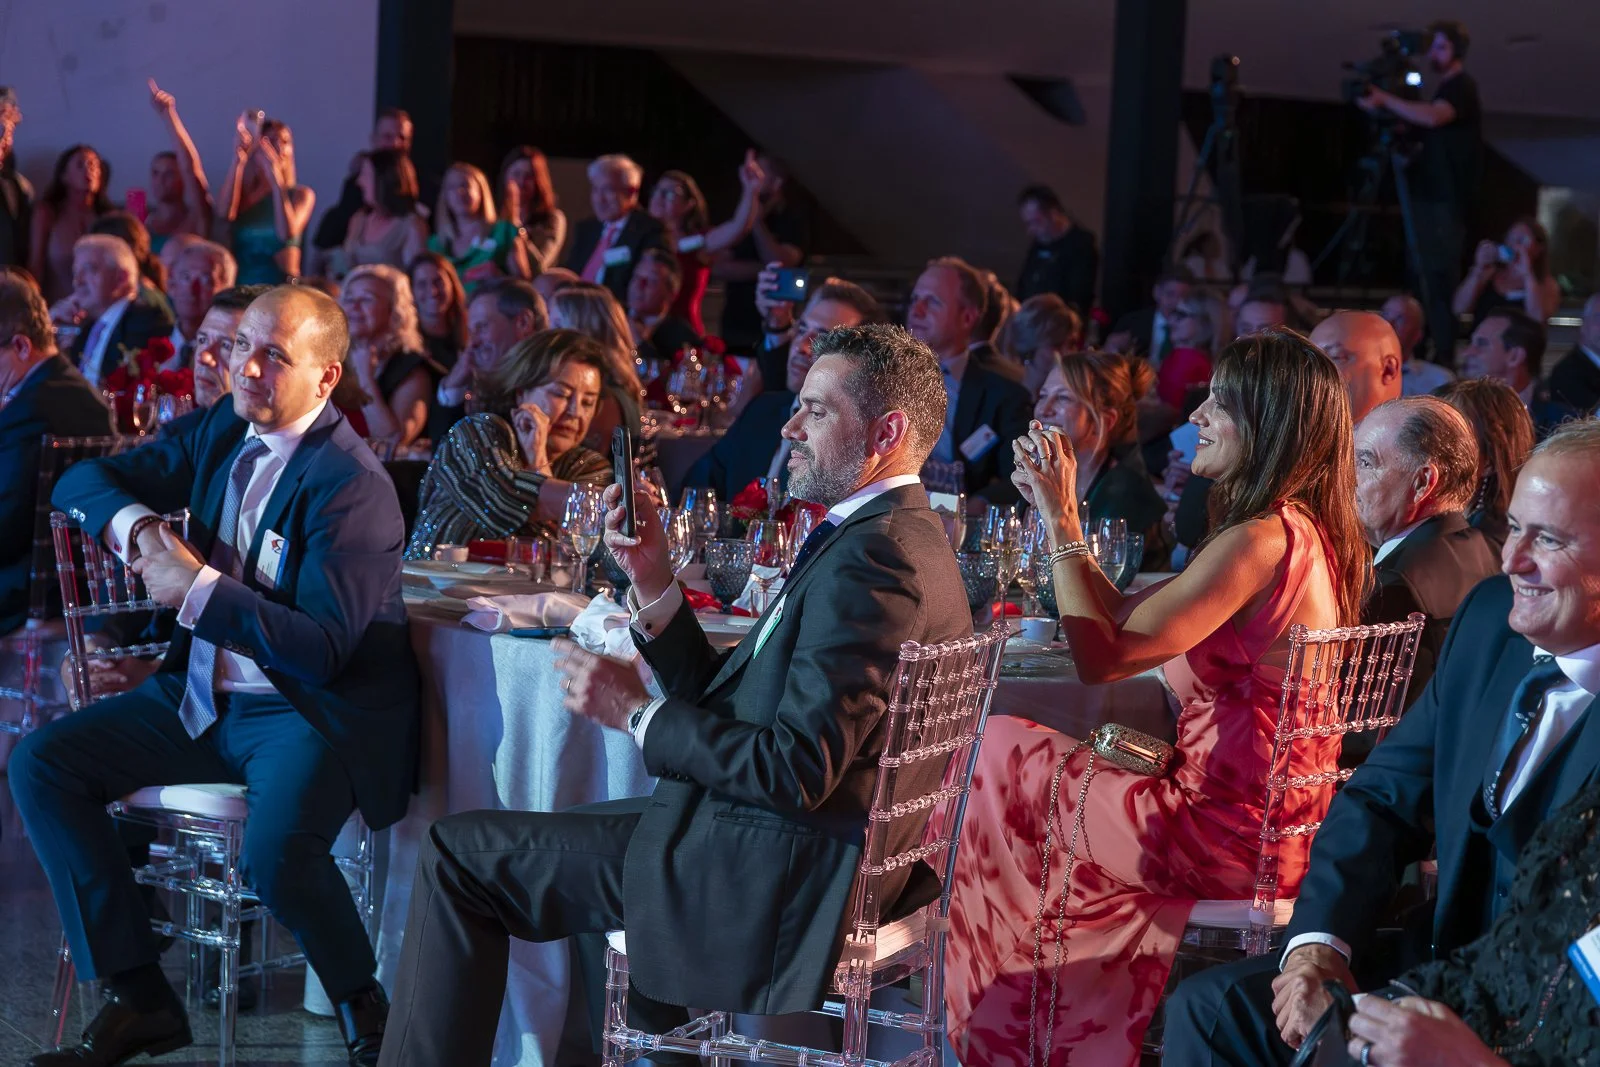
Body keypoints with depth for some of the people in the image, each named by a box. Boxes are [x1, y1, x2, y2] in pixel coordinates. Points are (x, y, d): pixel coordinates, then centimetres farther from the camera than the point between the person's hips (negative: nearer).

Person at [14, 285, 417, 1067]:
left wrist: (197, 586, -23)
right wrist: (133, 523, -11)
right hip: (204, 697, 8)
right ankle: (138, 997, 0)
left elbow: (324, 649, -23)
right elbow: (80, 481, 12)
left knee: (275, 849, -35)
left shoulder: (351, 486, -17)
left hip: (312, 710, -8)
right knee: (40, 764, -5)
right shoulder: (226, 432, 6)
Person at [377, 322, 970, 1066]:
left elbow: (798, 772, -26)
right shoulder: (897, 539, 13)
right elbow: (723, 705, 12)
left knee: (458, 854, -5)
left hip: (780, 877, -11)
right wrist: (654, 584, 1)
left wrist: (639, 714, -14)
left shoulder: (873, 558, -20)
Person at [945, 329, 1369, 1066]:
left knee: (1001, 758, 5)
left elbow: (1101, 658, -21)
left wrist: (1061, 523, -12)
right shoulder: (1304, 533, 9)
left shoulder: (1260, 541, -22)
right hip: (1275, 823, 10)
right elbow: (1132, 624, 13)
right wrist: (1063, 517, 10)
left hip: (1227, 833, -10)